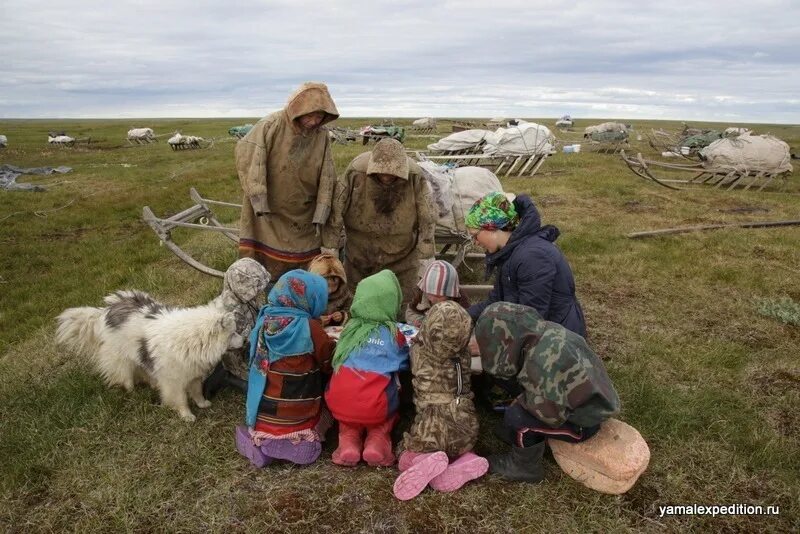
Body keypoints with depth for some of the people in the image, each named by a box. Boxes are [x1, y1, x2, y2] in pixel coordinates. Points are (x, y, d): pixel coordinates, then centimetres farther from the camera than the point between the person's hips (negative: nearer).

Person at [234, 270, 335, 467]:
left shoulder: (265, 319, -2)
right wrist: (331, 344, 14)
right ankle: (296, 440, -7)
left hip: (260, 415, 6)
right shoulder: (309, 328, -19)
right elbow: (330, 365, -7)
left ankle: (263, 438, 5)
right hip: (295, 418, -6)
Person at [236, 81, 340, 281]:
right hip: (268, 214, -3)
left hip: (304, 217, 3)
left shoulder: (321, 135, -4)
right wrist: (259, 200, -25)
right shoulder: (270, 126, -15)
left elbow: (327, 177, -3)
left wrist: (320, 215, -8)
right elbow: (246, 154, -20)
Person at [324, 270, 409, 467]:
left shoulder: (351, 327, 2)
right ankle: (378, 439, 10)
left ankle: (349, 438, 15)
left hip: (339, 404, 2)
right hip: (375, 409, -2)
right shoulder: (393, 334, -4)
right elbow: (405, 362, 11)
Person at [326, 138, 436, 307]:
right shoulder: (356, 172, -24)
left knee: (400, 301, 10)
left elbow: (426, 218, -12)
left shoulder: (415, 177, -21)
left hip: (401, 255, 0)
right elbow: (337, 207, -15)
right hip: (359, 253, 0)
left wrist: (426, 253, -10)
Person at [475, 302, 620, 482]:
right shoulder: (546, 332, -9)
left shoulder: (544, 360, -35)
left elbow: (551, 414, -29)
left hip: (584, 422, -9)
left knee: (515, 416, -18)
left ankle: (525, 467, 6)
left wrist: (521, 400, -14)